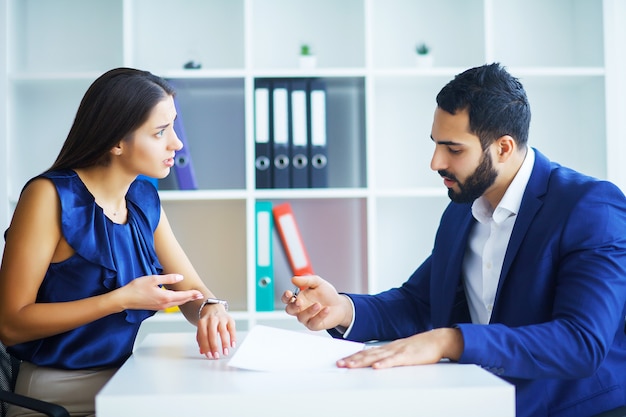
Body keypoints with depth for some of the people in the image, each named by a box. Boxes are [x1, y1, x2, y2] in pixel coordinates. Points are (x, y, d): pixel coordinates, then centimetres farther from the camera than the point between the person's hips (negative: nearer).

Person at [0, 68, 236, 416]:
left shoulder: (145, 199, 4)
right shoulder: (50, 196, -14)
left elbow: (192, 290, 6)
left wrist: (212, 309, -17)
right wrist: (122, 299, -22)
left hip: (122, 385, 6)